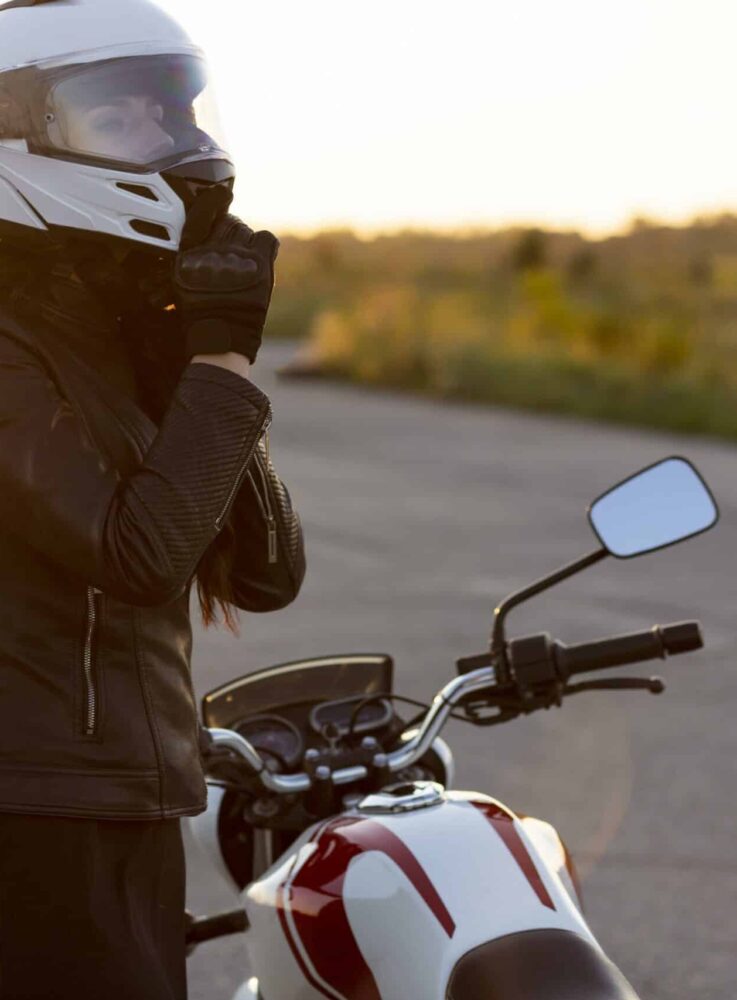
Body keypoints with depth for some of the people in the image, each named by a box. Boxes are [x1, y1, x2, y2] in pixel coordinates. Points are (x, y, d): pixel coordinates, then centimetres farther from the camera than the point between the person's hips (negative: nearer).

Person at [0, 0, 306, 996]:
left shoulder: (126, 346, 14)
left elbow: (268, 575, 7)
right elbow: (138, 555, -24)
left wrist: (189, 369, -3)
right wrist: (223, 361, -19)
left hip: (130, 818, 9)